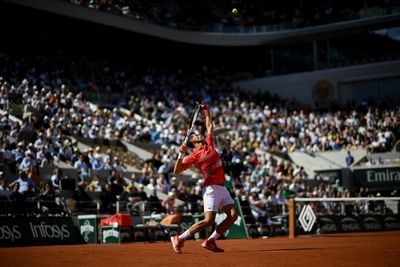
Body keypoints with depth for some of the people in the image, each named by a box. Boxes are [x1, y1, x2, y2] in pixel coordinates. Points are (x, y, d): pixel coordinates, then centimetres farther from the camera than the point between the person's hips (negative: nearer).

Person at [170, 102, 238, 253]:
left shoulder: (209, 143, 14)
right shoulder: (194, 155, -4)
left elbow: (210, 126, 30)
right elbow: (177, 171, -7)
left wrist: (206, 110, 30)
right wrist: (181, 154, -17)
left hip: (222, 187, 7)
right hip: (211, 188, -7)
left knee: (233, 215, -5)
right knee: (208, 220, -13)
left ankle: (210, 241, 3)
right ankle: (179, 239, -1)